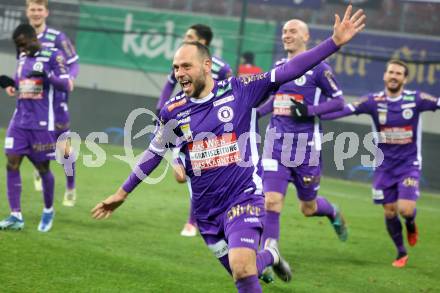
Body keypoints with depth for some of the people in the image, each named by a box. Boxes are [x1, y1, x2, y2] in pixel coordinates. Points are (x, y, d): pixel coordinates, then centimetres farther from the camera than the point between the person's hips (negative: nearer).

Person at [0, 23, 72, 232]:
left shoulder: (53, 56, -6)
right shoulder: (22, 57, 14)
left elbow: (65, 86, -11)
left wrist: (47, 75, -27)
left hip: (41, 123, -6)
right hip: (19, 121, 6)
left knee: (43, 168, 4)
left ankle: (48, 211, 26)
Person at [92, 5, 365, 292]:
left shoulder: (239, 90, -8)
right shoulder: (173, 111, 2)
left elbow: (287, 71, -13)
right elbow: (154, 153, 16)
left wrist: (335, 42, -20)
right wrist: (123, 192, 22)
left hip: (244, 197, -4)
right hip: (206, 211, 4)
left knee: (242, 269, -22)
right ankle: (269, 255, 42)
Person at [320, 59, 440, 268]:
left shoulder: (416, 99, -8)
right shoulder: (374, 101, -9)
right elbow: (344, 110, -17)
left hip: (408, 165, -1)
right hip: (385, 166, 2)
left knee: (406, 209, -16)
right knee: (389, 211, 4)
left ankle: (411, 224, 23)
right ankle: (401, 253, 26)